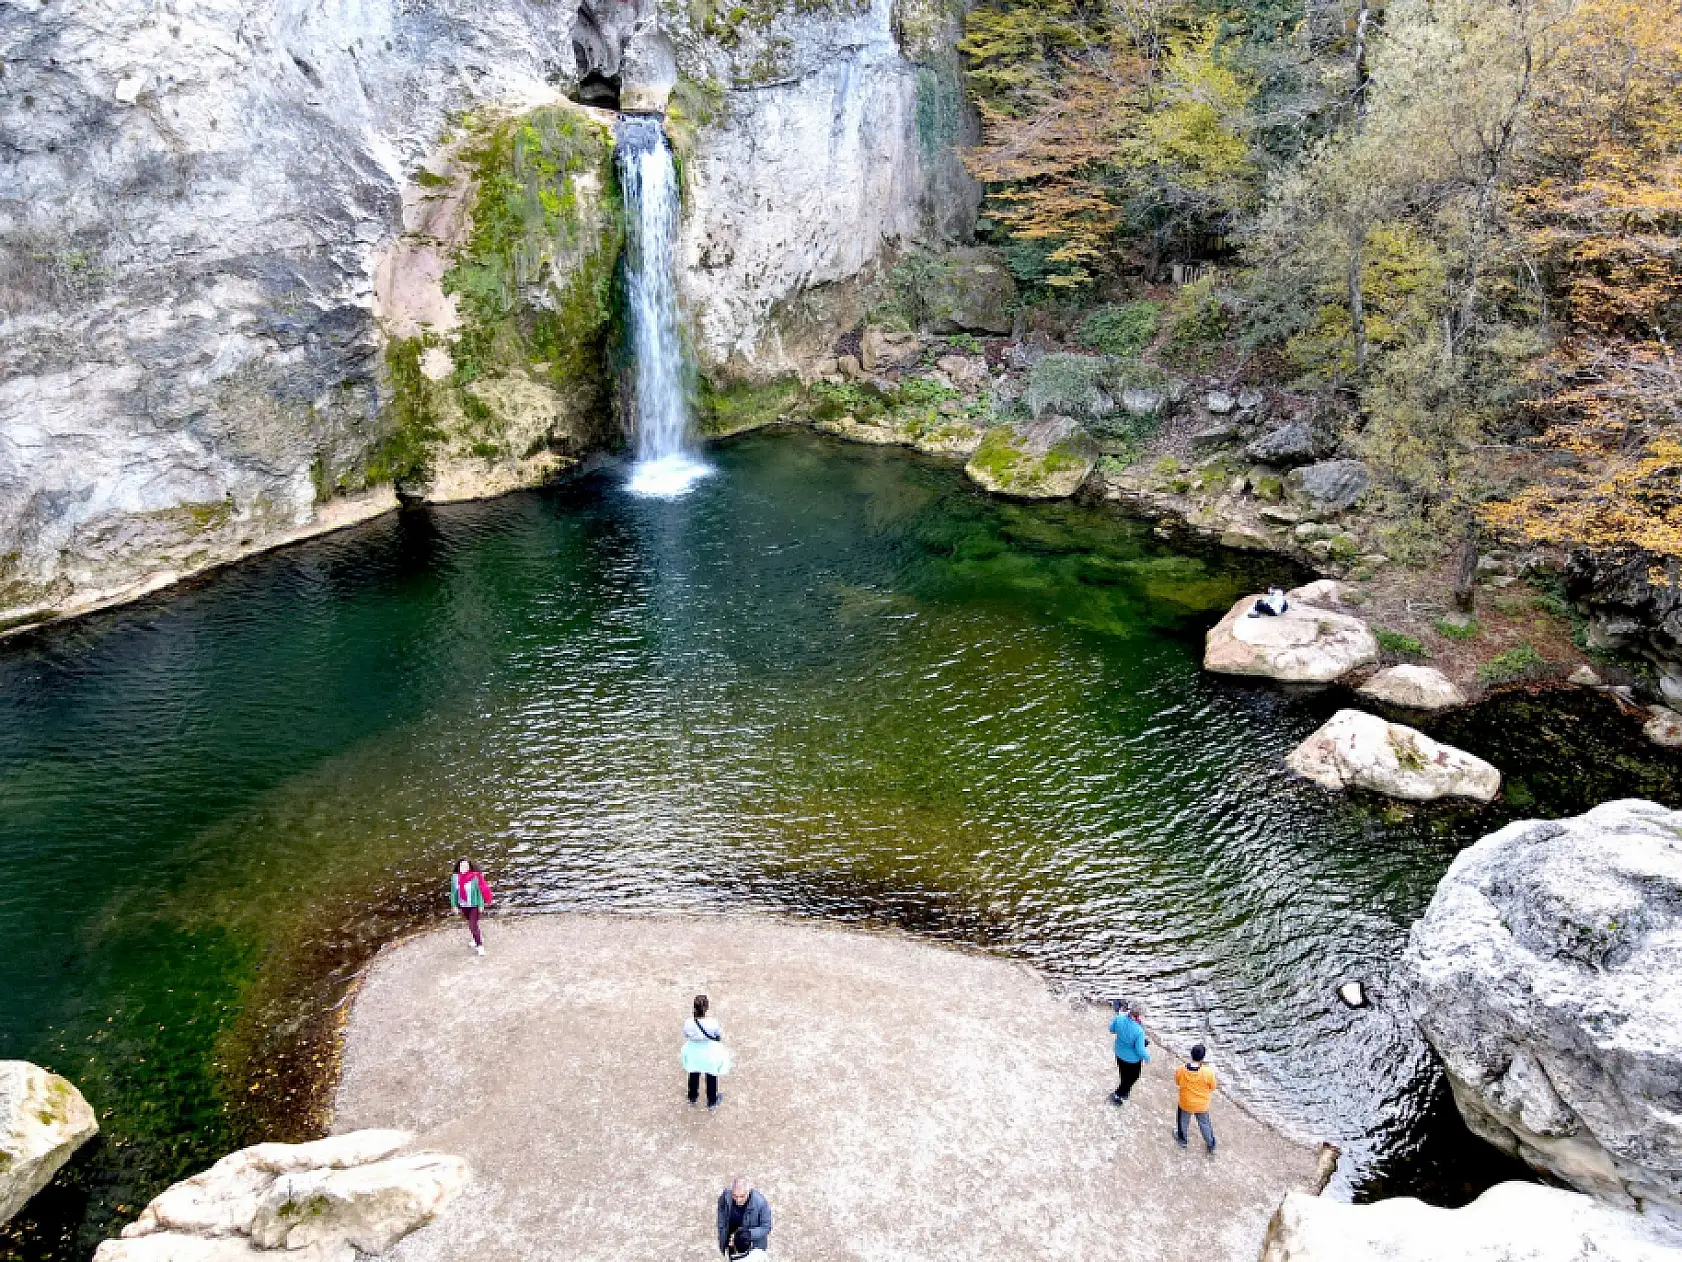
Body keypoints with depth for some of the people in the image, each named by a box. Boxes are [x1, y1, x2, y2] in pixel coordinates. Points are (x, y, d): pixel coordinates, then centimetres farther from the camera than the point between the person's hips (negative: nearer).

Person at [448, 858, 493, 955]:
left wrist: (481, 905, -7)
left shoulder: (475, 877, -16)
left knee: (473, 926, -12)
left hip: (474, 905, -5)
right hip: (463, 906, 5)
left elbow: (479, 891, -9)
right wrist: (454, 905, 3)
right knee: (470, 924, 22)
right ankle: (478, 938, 45)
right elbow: (454, 892, 3)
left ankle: (480, 945, 1)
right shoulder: (455, 877, -6)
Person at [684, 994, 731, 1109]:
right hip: (710, 1053, -2)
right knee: (711, 1077, 24)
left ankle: (692, 1097, 53)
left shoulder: (688, 1023, -28)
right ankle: (712, 1101, 45)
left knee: (694, 1075, 29)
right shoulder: (713, 1024, -33)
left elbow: (686, 1038, -8)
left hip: (694, 1053, 2)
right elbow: (720, 1038, -14)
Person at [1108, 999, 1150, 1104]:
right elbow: (1140, 1050, -25)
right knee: (1132, 1077, 23)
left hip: (1120, 1055, 6)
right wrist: (1147, 1057, -4)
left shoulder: (1119, 1019, -22)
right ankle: (1117, 1094, 27)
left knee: (1124, 1076, 30)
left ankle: (1124, 1093, 52)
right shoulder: (1139, 1031, -36)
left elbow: (1112, 1029, -1)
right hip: (1132, 1059, -6)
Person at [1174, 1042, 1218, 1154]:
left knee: (1183, 1121, 29)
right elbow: (1212, 1088, -13)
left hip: (1185, 1103, 1)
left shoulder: (1180, 1070, -25)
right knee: (1204, 1124, 25)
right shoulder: (1208, 1072, -30)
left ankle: (1182, 1140, 51)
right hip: (1202, 1105, 0)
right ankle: (1211, 1146, 43)